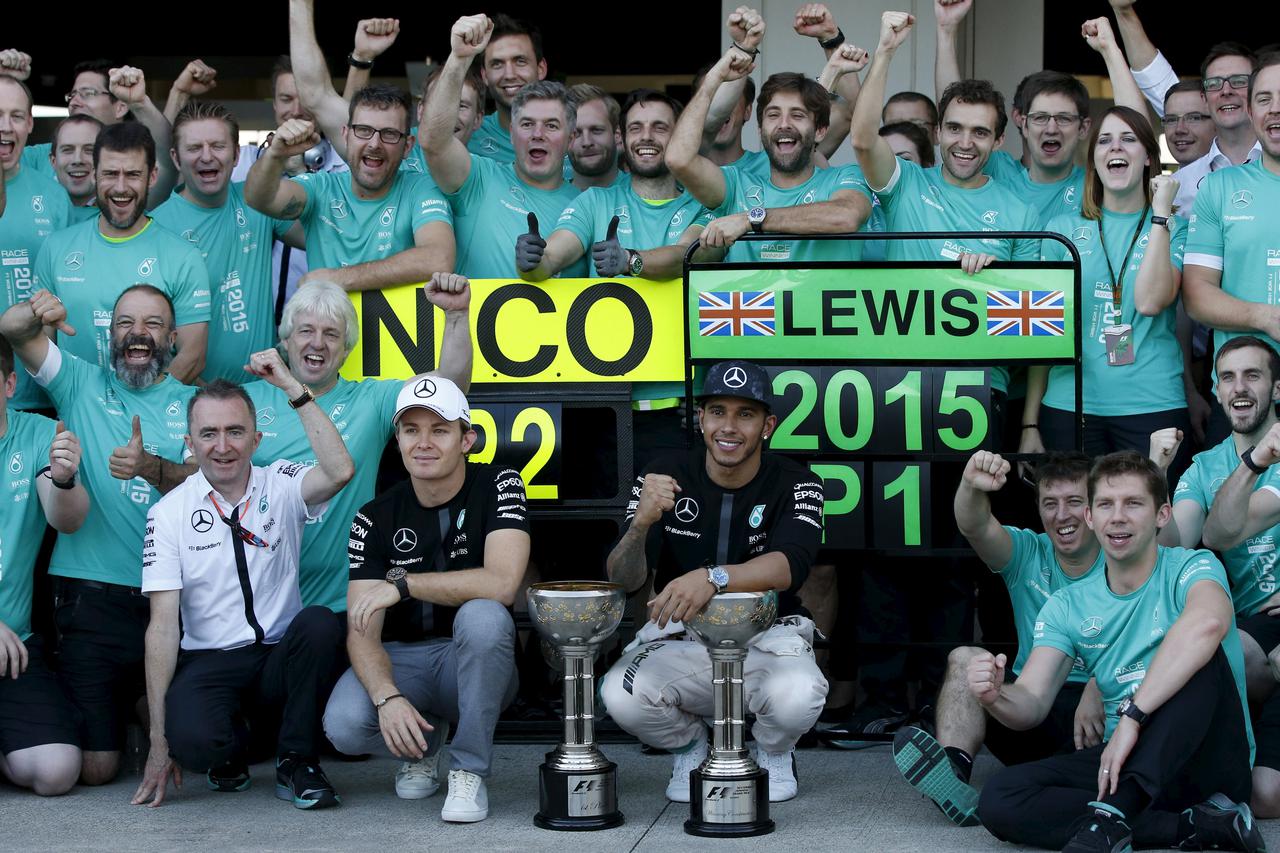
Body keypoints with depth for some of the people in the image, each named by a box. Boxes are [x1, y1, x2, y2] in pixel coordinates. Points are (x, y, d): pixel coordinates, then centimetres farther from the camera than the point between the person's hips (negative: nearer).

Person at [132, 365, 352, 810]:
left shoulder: (280, 487, 3)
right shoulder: (169, 513, 0)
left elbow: (340, 471, -21)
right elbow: (163, 624, -6)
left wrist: (293, 387, -19)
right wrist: (159, 739, -11)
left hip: (280, 656, 1)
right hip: (210, 662, -1)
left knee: (319, 622, -32)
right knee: (192, 737, -34)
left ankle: (295, 763, -11)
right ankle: (231, 753, 7)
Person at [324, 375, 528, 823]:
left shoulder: (499, 486, -9)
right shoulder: (375, 518, -3)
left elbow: (501, 583, -27)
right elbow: (362, 632, -11)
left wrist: (402, 583, -24)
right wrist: (388, 698, -31)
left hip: (475, 663, -2)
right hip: (402, 659, 2)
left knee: (483, 616, -36)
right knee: (345, 724, -29)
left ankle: (469, 772, -19)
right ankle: (423, 743, 9)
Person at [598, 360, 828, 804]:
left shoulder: (795, 485, -8)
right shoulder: (665, 476, -5)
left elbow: (790, 565, -28)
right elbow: (622, 580, -12)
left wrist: (713, 577, -47)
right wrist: (640, 524, -35)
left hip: (766, 634, -1)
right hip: (680, 636, 1)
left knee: (797, 696, -35)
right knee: (621, 695, -29)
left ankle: (773, 752, 5)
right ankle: (689, 745, 7)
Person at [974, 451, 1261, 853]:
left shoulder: (1189, 569, -7)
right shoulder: (1067, 607, 8)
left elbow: (1208, 622, -34)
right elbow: (1032, 704, -3)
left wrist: (1131, 717, -39)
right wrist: (997, 697, -28)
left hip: (1211, 759, -5)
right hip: (1123, 761, 5)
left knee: (1198, 656, -31)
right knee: (999, 799, -19)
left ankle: (1113, 811, -38)